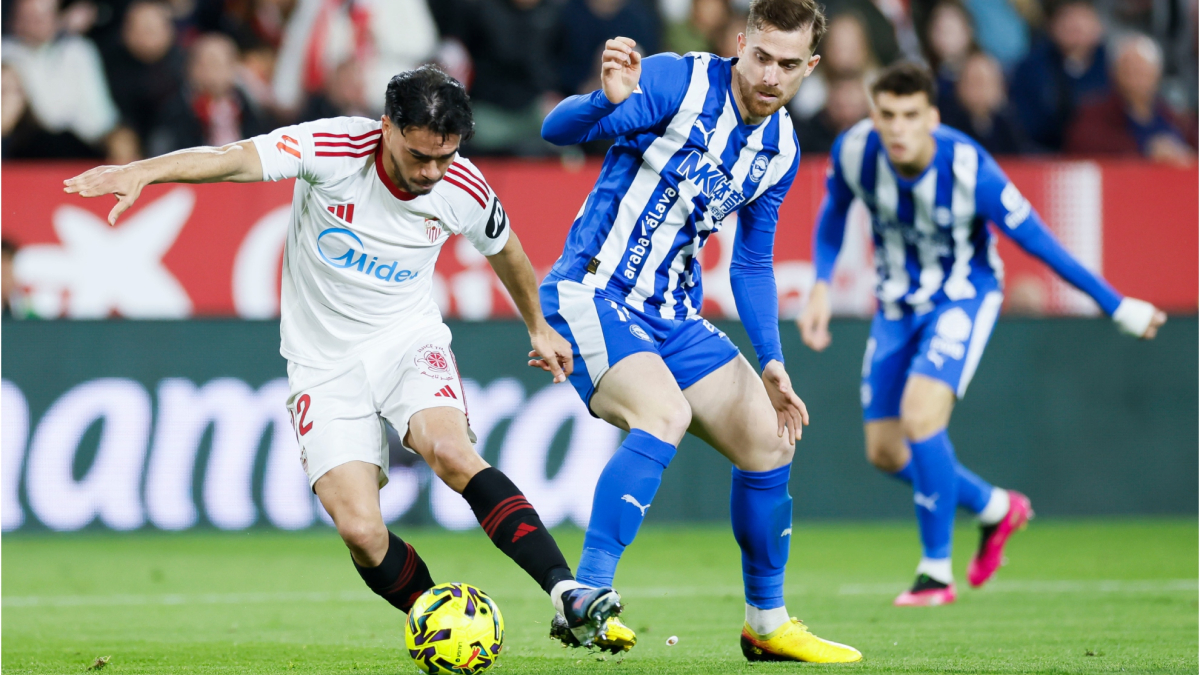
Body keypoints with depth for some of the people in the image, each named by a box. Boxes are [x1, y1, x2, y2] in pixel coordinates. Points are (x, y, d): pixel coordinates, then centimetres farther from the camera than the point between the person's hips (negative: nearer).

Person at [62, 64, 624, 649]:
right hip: (324, 362, -1)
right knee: (360, 533, -16)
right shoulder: (335, 150, -19)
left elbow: (505, 252, 15)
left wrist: (539, 328, 28)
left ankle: (567, 592, -32)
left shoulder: (463, 190, -9)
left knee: (451, 453, -31)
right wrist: (140, 172, -50)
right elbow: (234, 160, -34)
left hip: (408, 339, 1)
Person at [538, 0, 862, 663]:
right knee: (664, 414, -31)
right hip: (591, 296, -7)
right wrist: (609, 101, -46)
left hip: (673, 316, 7)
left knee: (768, 442, 3)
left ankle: (766, 625, 21)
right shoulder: (676, 82, -15)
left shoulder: (781, 149, 6)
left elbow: (752, 263, 18)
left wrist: (771, 364, 9)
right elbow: (558, 129, -25)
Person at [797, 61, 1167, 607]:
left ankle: (936, 573, -11)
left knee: (920, 417, -26)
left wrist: (1116, 306, -12)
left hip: (962, 297, -5)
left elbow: (1036, 239, -19)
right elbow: (834, 211, 5)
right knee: (884, 451, 3)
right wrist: (821, 287, -5)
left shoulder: (969, 170, -29)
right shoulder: (855, 150, -19)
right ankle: (997, 509, 28)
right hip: (898, 304, 5)